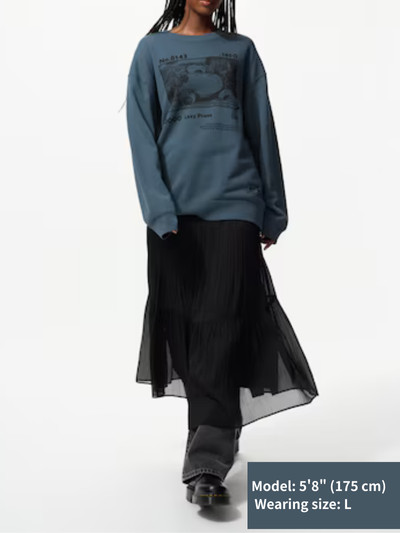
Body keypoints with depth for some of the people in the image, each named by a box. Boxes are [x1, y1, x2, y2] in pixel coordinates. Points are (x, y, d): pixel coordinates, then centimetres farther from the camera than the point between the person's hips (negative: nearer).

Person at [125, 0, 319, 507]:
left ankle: (205, 464, -12)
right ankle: (218, 435, 23)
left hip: (233, 201, 0)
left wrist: (273, 209, 9)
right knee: (185, 323, 5)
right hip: (175, 208, 1)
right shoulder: (152, 50, 10)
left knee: (224, 323, -11)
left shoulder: (241, 50, 14)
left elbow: (262, 130, 12)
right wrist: (159, 211, -11)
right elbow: (142, 135, 1)